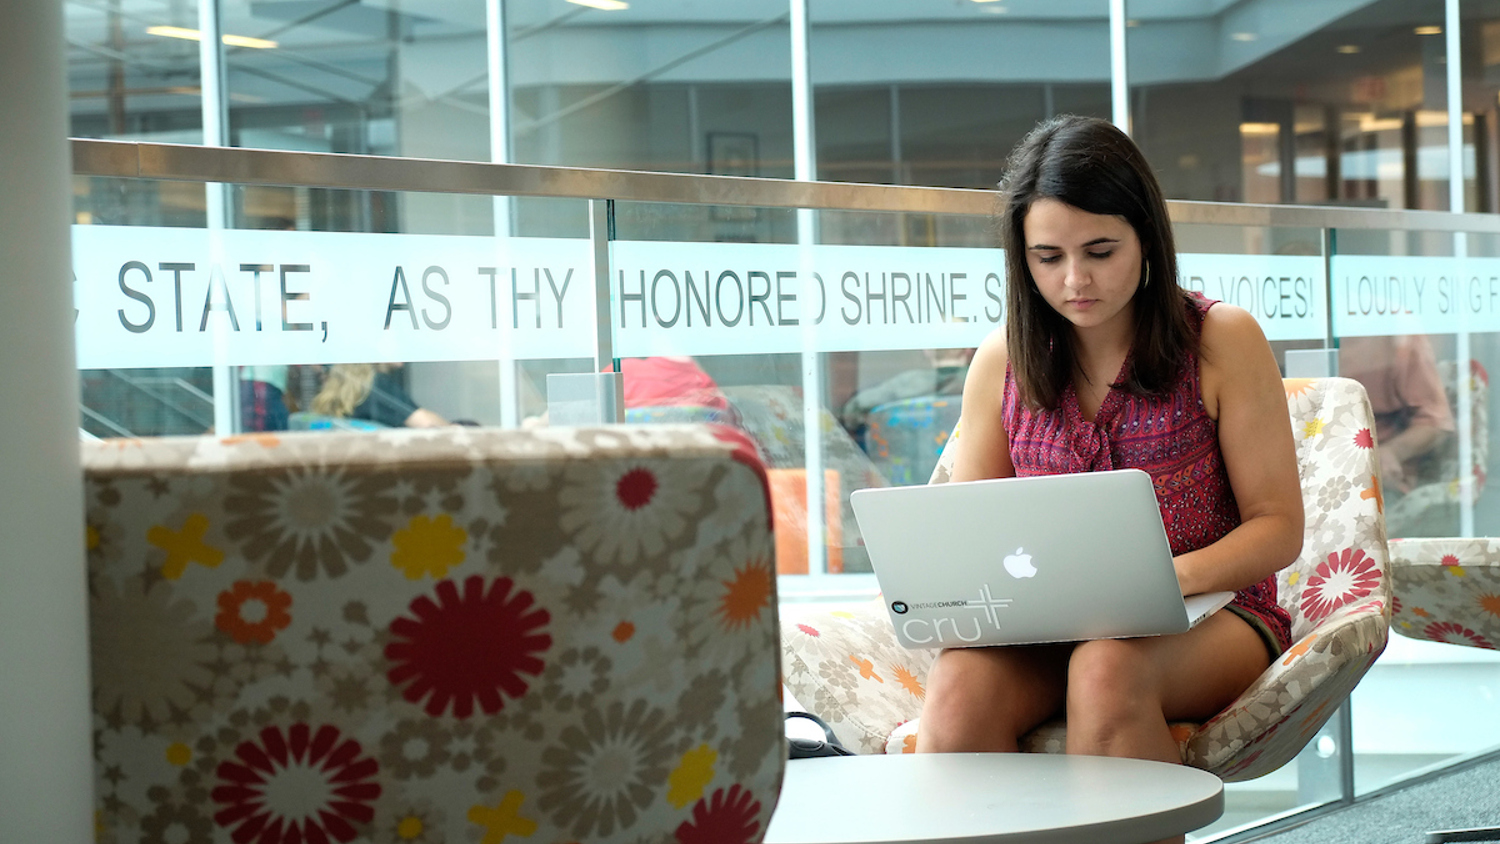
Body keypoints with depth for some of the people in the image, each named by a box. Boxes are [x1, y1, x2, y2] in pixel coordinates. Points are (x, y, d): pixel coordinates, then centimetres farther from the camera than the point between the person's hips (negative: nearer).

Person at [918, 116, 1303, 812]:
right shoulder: (1002, 361, 9)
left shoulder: (1221, 341, 0)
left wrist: (1166, 577, -20)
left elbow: (1277, 527, -1)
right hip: (1047, 629, 2)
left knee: (1106, 667, -38)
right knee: (959, 683, -32)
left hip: (1209, 619, -2)